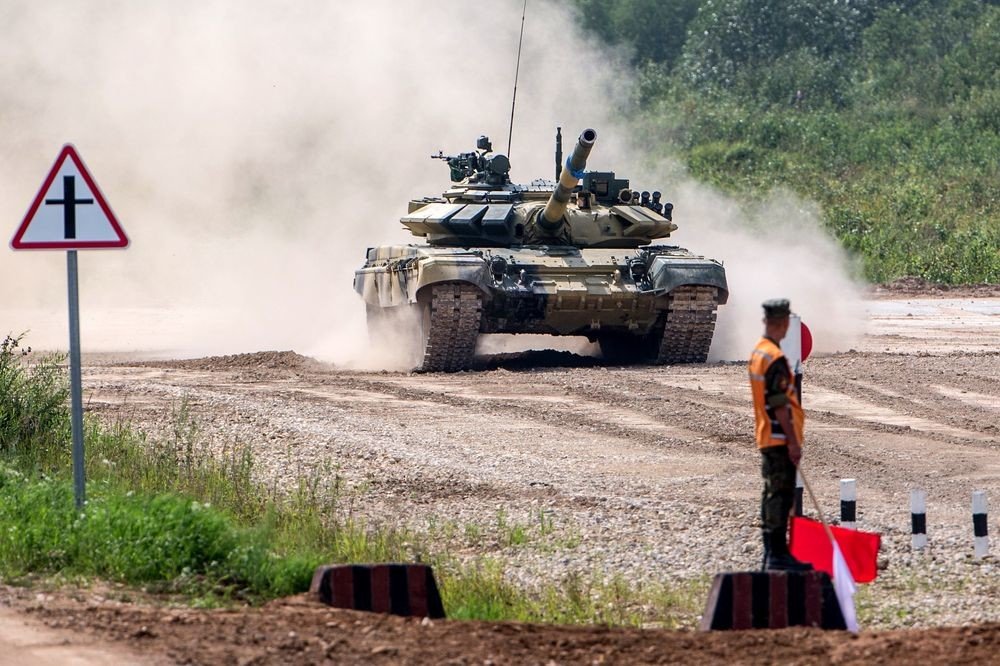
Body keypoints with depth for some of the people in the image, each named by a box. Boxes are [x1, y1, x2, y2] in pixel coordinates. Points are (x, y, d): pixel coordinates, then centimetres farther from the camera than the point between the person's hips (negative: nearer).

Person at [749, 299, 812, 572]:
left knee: (772, 495, 13)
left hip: (766, 437, 10)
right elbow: (780, 405, -20)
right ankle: (778, 554, -8)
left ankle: (771, 554, 17)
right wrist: (793, 441, -18)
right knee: (781, 495, -8)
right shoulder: (775, 358, -17)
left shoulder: (757, 353, 12)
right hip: (780, 438, -10)